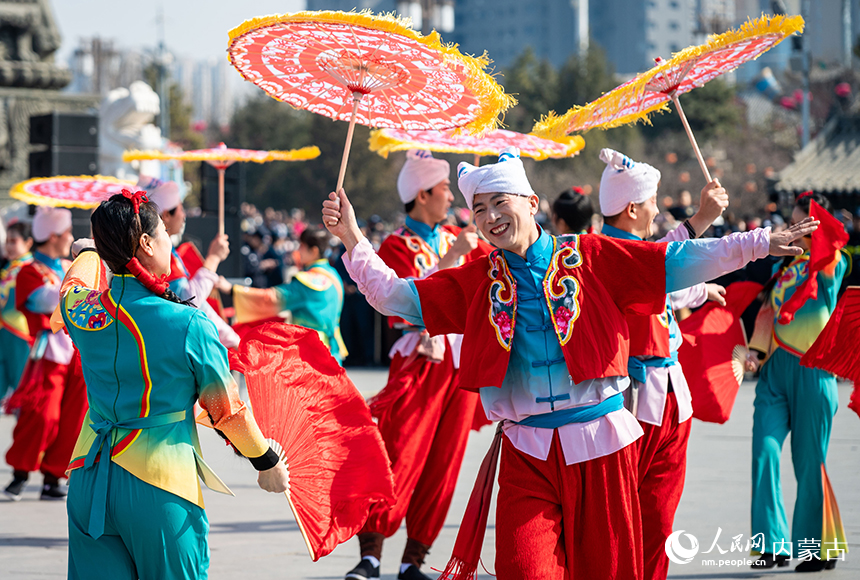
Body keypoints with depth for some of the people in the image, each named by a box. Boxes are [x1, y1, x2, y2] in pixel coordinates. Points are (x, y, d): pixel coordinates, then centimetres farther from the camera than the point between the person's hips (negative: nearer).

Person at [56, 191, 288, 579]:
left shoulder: (82, 310, -2)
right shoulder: (190, 325, -14)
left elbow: (75, 282, 26)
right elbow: (227, 411, -5)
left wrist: (90, 251, 49)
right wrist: (266, 462, 12)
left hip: (90, 481, 4)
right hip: (161, 483, -4)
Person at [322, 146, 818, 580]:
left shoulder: (591, 258, 4)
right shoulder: (476, 282, 9)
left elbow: (679, 263, 0)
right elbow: (395, 296, 9)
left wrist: (760, 244, -7)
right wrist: (352, 239, -2)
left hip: (600, 444, -1)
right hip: (527, 452, 1)